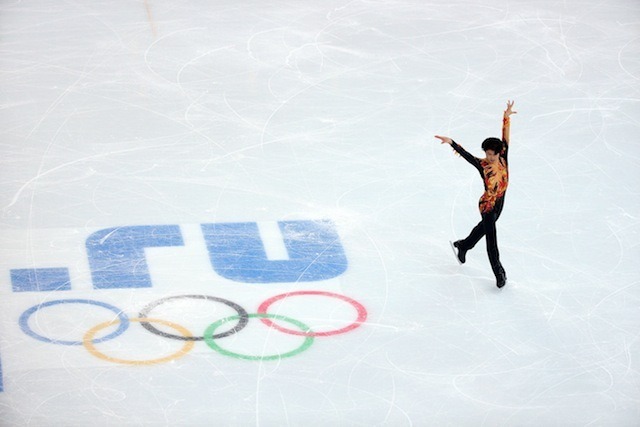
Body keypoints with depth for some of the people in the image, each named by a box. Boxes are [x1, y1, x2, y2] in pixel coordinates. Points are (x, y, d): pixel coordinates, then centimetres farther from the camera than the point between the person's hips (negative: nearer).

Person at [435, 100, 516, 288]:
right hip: (487, 205, -6)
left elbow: (505, 139, -18)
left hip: (499, 202, 6)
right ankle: (499, 273, 7)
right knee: (491, 239, 0)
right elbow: (464, 154, -29)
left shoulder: (503, 159, -12)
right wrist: (451, 142, -41)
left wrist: (506, 118, -26)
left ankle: (462, 246, 53)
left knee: (485, 227, 29)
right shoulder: (482, 164, -21)